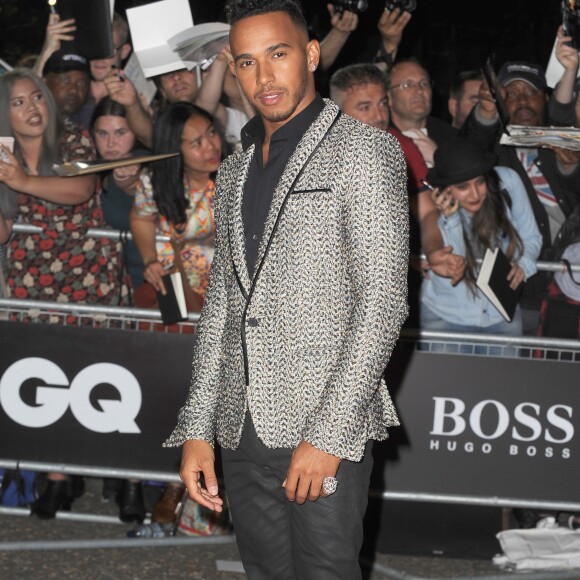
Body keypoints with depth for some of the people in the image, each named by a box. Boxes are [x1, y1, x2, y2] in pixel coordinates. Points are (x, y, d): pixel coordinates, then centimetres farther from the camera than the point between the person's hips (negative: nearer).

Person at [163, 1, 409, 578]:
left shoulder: (363, 150, -3)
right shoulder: (235, 171, 18)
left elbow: (383, 302, -11)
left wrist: (329, 435, -16)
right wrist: (198, 428, 9)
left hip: (326, 426, -6)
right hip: (243, 433, 6)